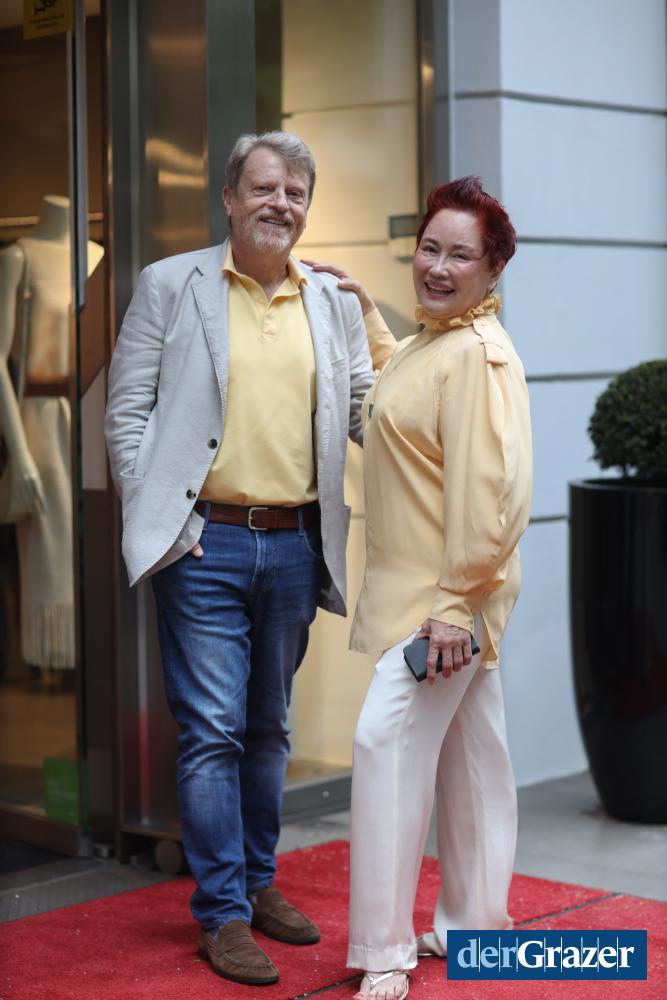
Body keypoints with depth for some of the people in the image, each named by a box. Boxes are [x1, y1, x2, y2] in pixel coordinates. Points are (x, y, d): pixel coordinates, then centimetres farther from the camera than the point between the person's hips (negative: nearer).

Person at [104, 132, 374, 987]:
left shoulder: (333, 303, 10)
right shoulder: (170, 285, 1)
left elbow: (371, 415, 10)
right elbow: (128, 411, -1)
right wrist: (154, 515, -10)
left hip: (293, 546, 4)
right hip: (204, 545, -4)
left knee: (269, 728, 15)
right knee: (212, 730, -3)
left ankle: (260, 884, 28)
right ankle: (223, 915, 4)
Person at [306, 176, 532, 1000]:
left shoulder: (477, 355, -20)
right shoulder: (436, 343, 12)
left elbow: (491, 489, -26)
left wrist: (455, 602, -25)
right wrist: (365, 311, 32)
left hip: (446, 594, -10)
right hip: (429, 591, 10)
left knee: (390, 739, -12)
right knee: (468, 751, 16)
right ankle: (472, 924, 29)